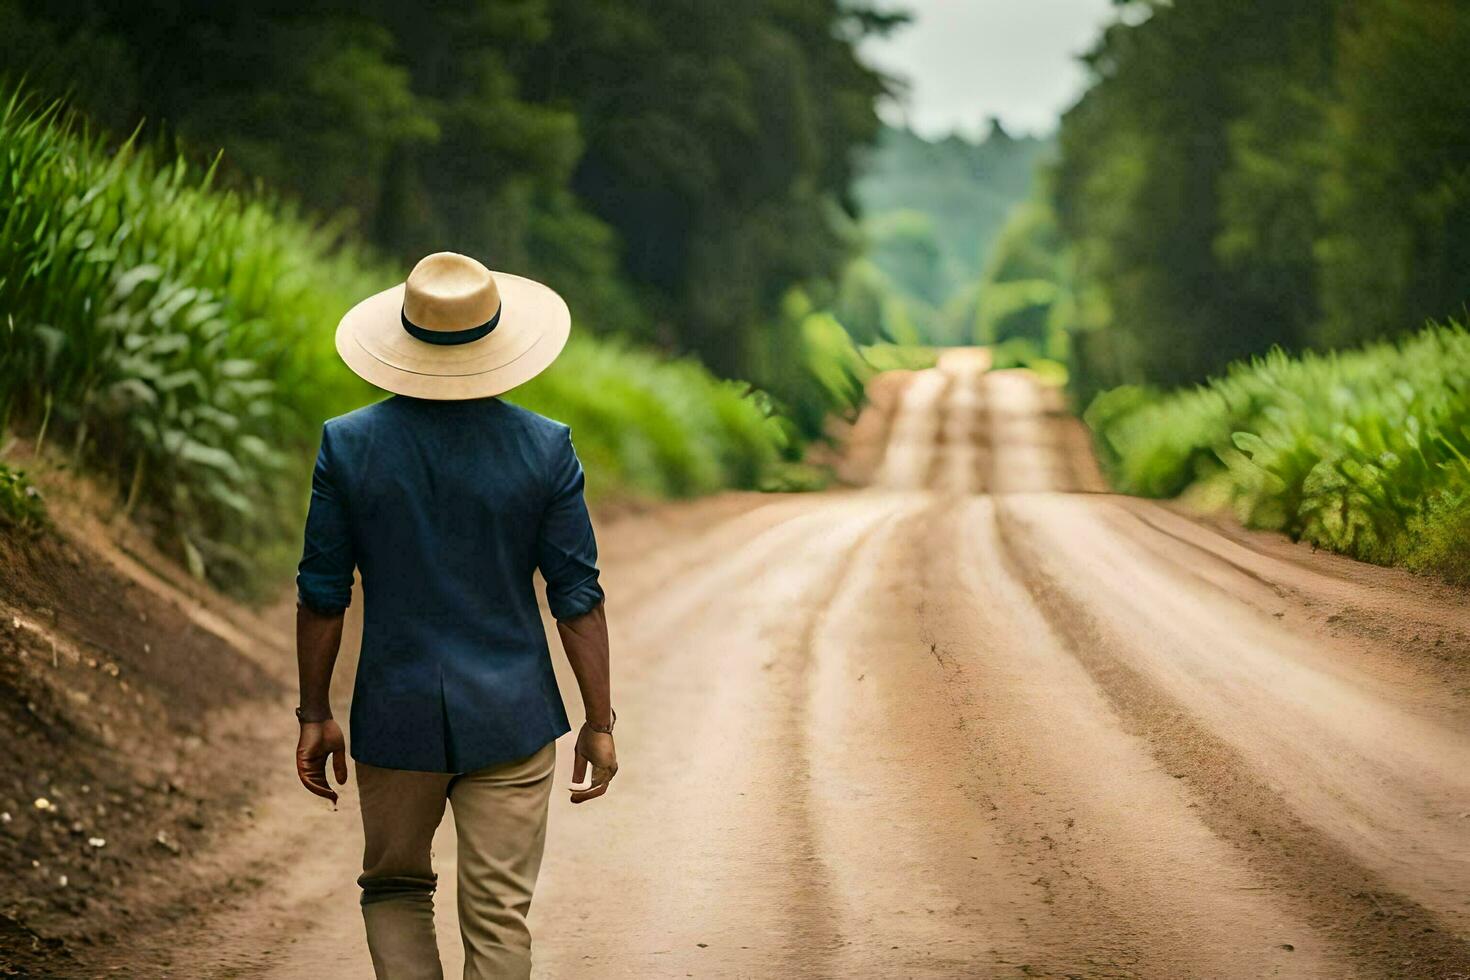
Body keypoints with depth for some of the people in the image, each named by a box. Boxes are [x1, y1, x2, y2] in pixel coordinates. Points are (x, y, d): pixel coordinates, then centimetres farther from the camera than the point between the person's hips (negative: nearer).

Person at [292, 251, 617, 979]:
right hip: (510, 718, 0)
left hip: (395, 715, 1)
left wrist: (315, 713, 8)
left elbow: (322, 593, -2)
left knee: (394, 889, 19)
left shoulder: (348, 444, -6)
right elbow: (577, 596, -5)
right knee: (499, 914, 5)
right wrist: (599, 720, 4)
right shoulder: (544, 447, -7)